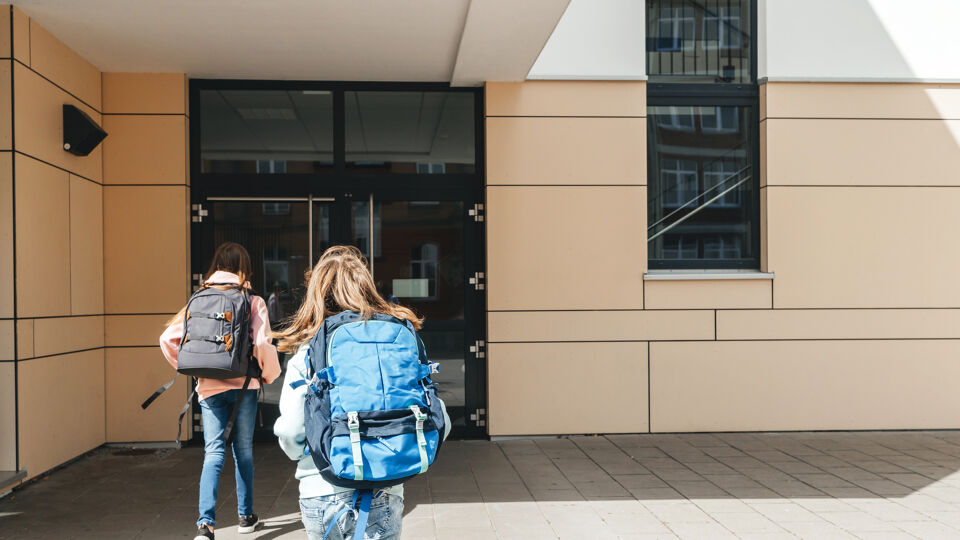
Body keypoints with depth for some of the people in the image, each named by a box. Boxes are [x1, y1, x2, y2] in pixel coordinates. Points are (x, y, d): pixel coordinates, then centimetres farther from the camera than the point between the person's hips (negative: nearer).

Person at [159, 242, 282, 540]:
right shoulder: (253, 301, -4)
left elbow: (168, 339, 1)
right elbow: (262, 345, -13)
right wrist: (269, 375, 5)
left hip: (209, 387, 2)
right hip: (243, 384, -1)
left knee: (213, 453, 2)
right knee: (243, 450, 12)